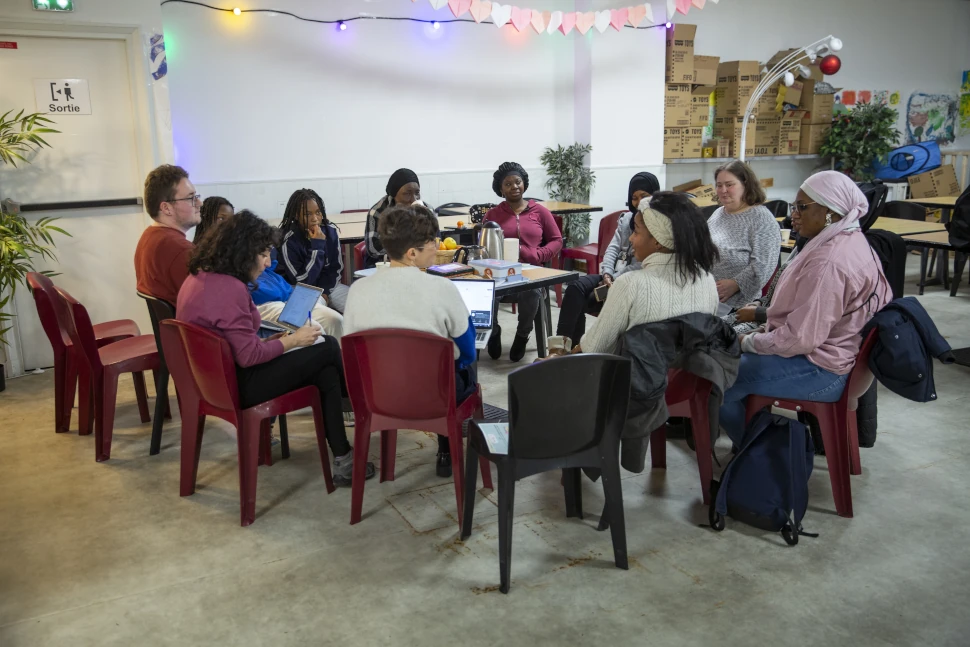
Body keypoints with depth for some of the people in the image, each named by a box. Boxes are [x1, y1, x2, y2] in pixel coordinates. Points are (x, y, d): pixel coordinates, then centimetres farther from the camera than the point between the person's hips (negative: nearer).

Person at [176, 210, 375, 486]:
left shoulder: (201, 276, 8)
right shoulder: (229, 288, -24)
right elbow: (249, 355, -23)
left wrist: (268, 340, 9)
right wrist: (293, 340, -10)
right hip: (236, 383, -10)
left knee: (326, 372, 7)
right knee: (328, 347, -3)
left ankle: (342, 460, 8)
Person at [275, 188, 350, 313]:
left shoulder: (330, 231, -6)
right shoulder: (289, 241, -21)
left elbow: (336, 268, 4)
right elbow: (302, 282, -24)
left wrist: (324, 292, -13)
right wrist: (317, 246, -27)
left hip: (328, 286, 5)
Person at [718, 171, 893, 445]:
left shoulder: (828, 261, -28)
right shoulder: (849, 241, 5)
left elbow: (801, 338, -28)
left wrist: (749, 342, -13)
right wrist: (767, 328, 9)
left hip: (820, 371, -11)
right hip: (825, 350, 11)